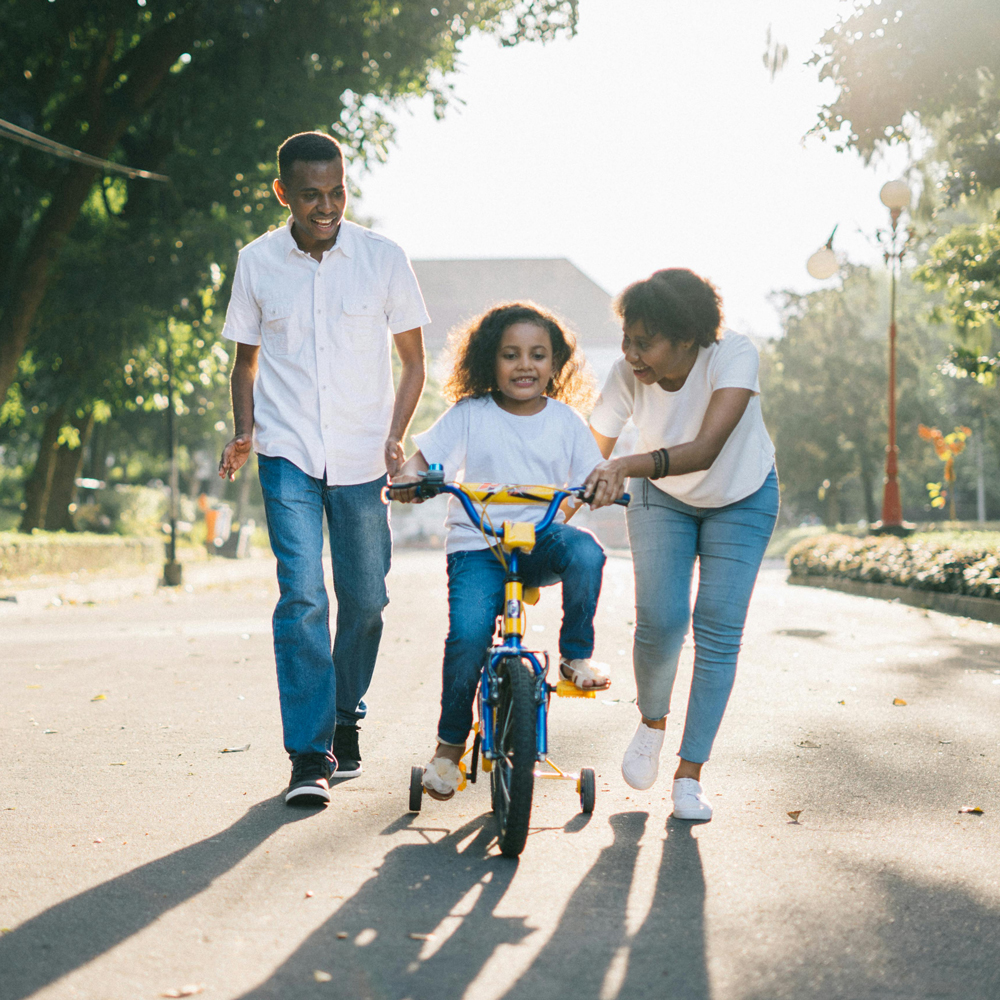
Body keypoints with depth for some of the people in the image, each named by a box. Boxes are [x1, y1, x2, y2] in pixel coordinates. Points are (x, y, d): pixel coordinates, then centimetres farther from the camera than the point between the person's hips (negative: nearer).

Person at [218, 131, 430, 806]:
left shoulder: (383, 258, -2)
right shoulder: (257, 263, 1)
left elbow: (413, 360, 6)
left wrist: (395, 438, -6)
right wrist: (244, 433, -1)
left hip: (362, 458, 1)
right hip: (288, 453, -1)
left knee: (365, 598, 6)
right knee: (301, 594, -12)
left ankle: (345, 719, 30)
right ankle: (310, 756, -8)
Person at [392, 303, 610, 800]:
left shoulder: (565, 421, 8)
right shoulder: (470, 415, 2)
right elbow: (423, 457, -1)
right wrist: (408, 478, -25)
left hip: (542, 539, 2)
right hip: (477, 544, -1)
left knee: (585, 551, -34)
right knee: (468, 633, -25)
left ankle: (577, 655, -9)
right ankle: (449, 745, -3)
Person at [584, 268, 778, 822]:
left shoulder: (733, 355, -34)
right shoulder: (627, 374, -26)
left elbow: (707, 449, -46)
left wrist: (627, 465, -60)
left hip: (741, 499, -1)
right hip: (662, 500, 1)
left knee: (718, 632, -9)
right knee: (659, 621, -15)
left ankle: (689, 774, 3)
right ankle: (651, 723, 16)